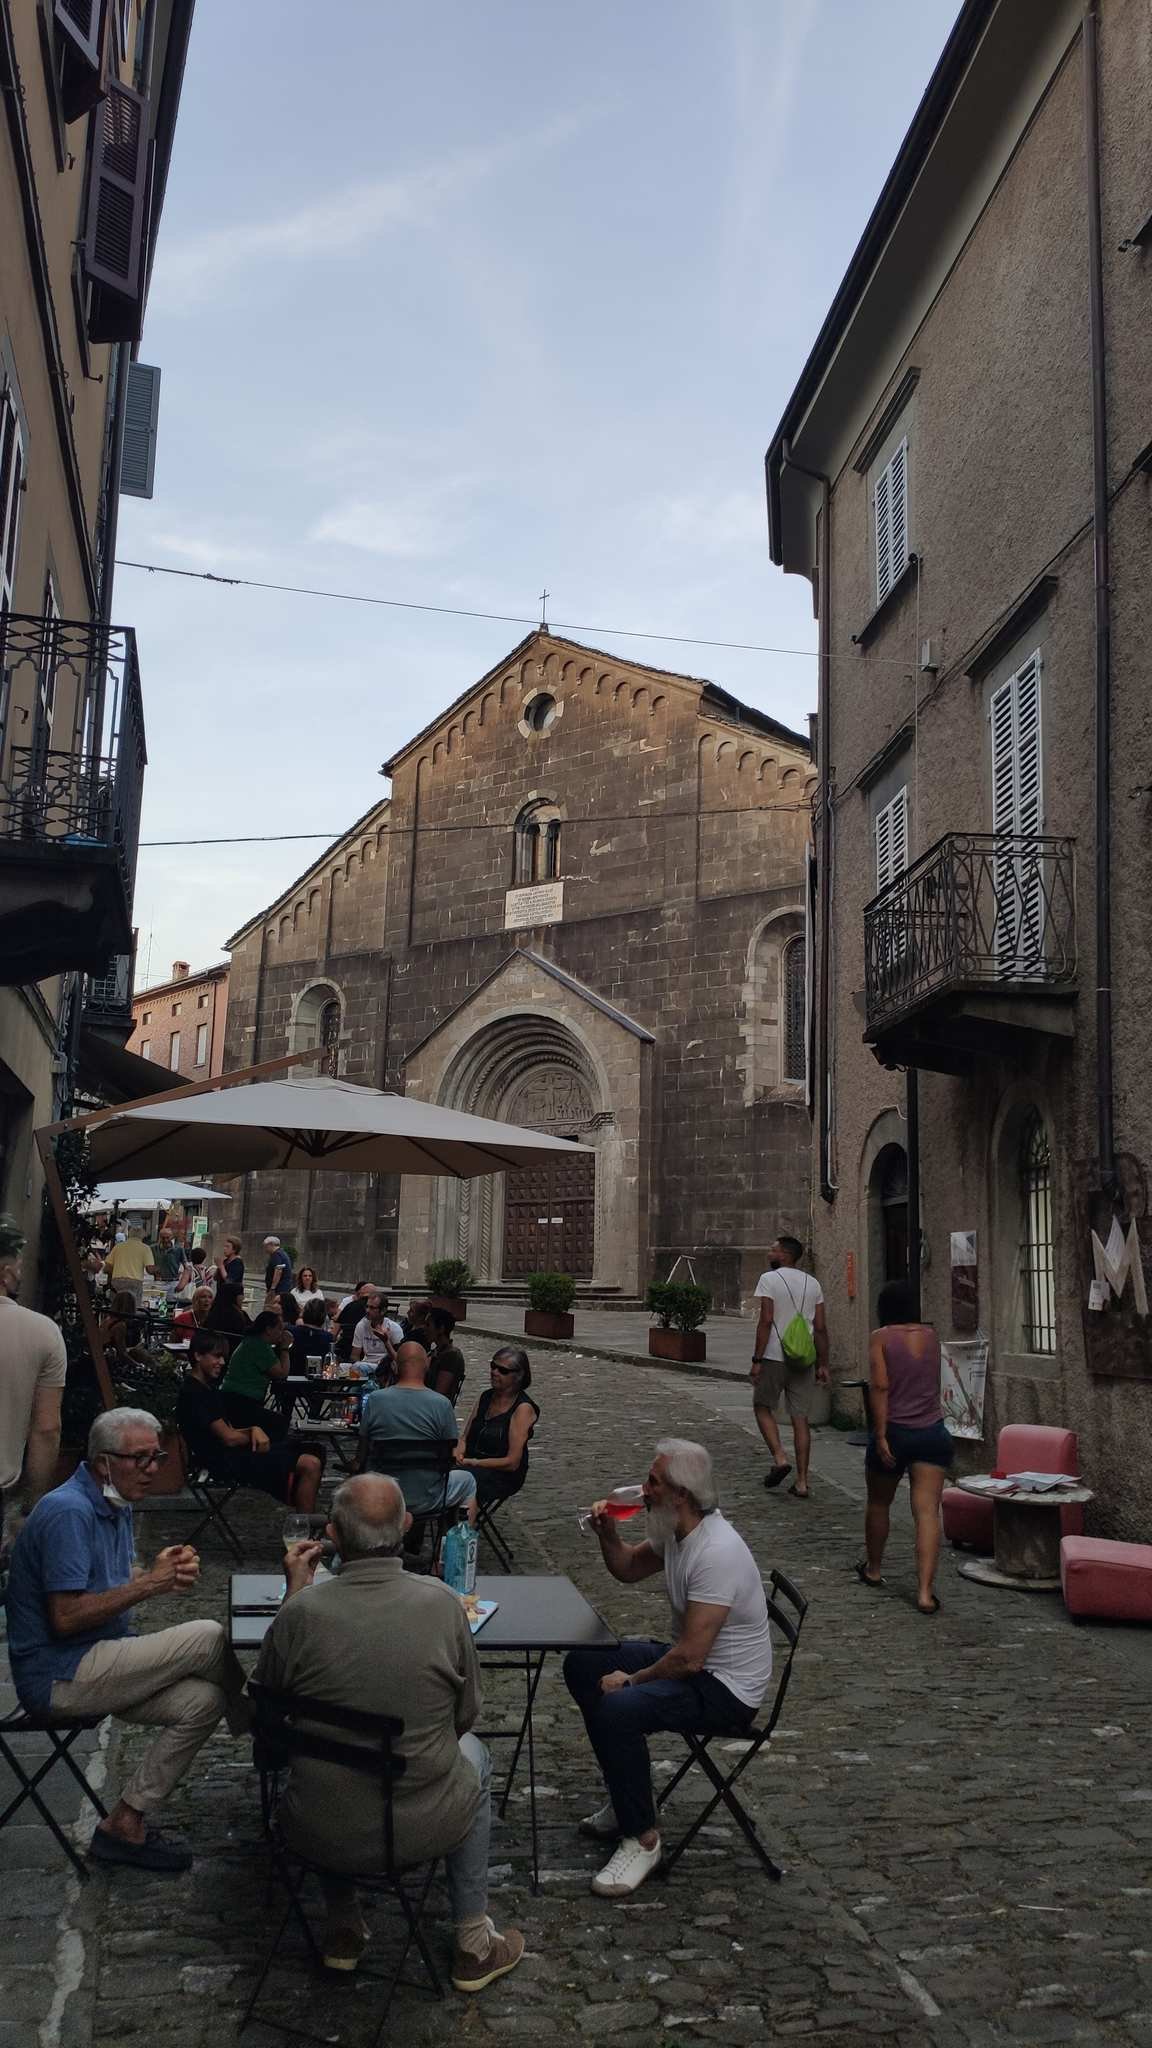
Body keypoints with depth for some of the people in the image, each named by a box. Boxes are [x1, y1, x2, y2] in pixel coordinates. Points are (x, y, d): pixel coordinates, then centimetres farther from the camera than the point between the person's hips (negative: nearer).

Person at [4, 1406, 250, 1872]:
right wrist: (150, 1583, -20)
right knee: (209, 1638, -19)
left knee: (202, 1701, -11)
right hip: (58, 1676, -10)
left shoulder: (116, 1506, 12)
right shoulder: (68, 1511, -20)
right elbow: (65, 1618, -23)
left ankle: (125, 1824, -1)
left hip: (94, 1666, 10)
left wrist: (164, 1573, -3)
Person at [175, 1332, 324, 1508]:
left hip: (234, 1454, 10)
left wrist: (254, 1429, -5)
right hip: (227, 1462, -10)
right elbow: (229, 1438, -16)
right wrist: (253, 1435, 3)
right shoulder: (192, 1393, -14)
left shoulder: (208, 1388, 18)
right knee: (310, 1465, -20)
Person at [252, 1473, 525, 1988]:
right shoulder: (442, 1603, -16)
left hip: (320, 1833, 1)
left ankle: (343, 1929, 37)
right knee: (471, 1753, 32)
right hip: (424, 1829, -1)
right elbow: (466, 1716, 0)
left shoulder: (302, 1612, -18)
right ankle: (473, 1945, 34)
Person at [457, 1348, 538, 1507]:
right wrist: (459, 1453, -7)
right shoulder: (486, 1396, 14)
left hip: (504, 1475, -6)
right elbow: (465, 1438, 16)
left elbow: (512, 1462, -11)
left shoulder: (523, 1408, -6)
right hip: (472, 1465, 6)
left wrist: (473, 1462, -15)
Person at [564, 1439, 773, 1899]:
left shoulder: (716, 1553, -30)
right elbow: (628, 1569, 19)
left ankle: (642, 1837, -10)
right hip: (691, 1660, 10)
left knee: (618, 1708, -30)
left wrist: (632, 1680, -15)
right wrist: (608, 1534, -2)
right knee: (581, 1665, 10)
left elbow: (689, 1658, -30)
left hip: (728, 1691, -10)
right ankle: (627, 1799, 17)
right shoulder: (678, 1533, 0)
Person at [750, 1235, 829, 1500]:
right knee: (801, 1418, 6)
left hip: (774, 1358, -4)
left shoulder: (769, 1279, -7)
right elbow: (821, 1328, 7)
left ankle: (779, 1458, -4)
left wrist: (757, 1360, -12)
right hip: (803, 1359, 4)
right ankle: (802, 1481, 6)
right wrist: (823, 1365, 12)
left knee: (763, 1408, 14)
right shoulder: (813, 1284, 9)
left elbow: (766, 1321, -14)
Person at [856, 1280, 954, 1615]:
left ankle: (872, 1568, 37)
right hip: (932, 1432, 2)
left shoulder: (881, 1337, -5)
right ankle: (925, 1591, -13)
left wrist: (881, 1435, -14)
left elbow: (880, 1387, -14)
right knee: (927, 1510, -4)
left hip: (895, 1431, -2)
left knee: (878, 1503, 19)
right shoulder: (931, 1335, 8)